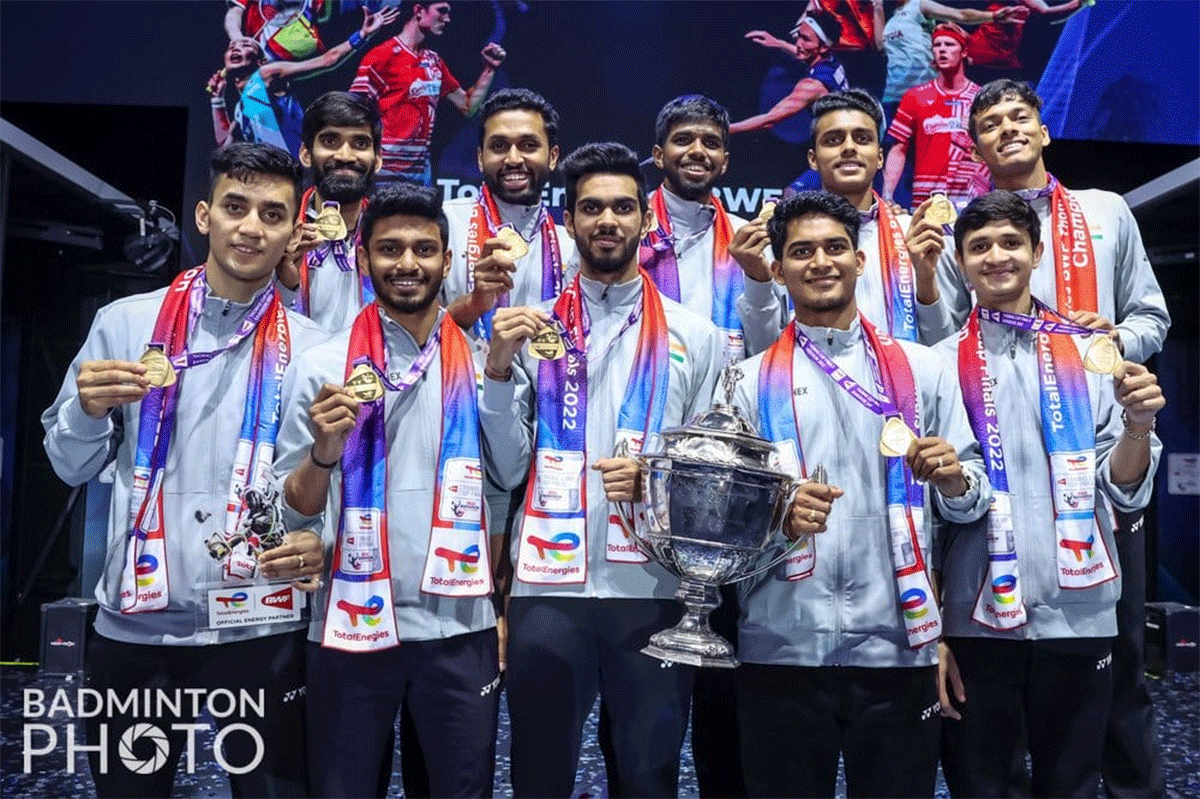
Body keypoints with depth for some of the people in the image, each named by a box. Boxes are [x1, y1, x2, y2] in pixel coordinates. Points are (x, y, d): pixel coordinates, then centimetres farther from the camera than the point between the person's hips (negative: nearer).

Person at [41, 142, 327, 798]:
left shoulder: (313, 348, 1)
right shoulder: (125, 323, 3)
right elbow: (71, 465, 6)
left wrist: (322, 542, -15)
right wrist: (89, 409, -14)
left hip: (261, 628, -1)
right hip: (135, 626, 1)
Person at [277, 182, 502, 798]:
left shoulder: (483, 366, 3)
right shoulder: (322, 367, -2)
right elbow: (294, 516, -1)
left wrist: (504, 612, 6)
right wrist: (324, 453, -20)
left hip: (459, 630, 1)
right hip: (352, 629, -1)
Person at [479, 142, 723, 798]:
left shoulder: (693, 336, 7)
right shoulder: (531, 329, 7)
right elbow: (508, 470, 0)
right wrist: (498, 368, -11)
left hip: (652, 590, 0)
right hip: (547, 587, 0)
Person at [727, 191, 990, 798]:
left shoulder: (921, 368, 9)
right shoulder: (753, 380, 5)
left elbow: (971, 501, 11)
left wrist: (953, 479, -11)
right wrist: (779, 517, -17)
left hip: (898, 645, 1)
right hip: (782, 648, -1)